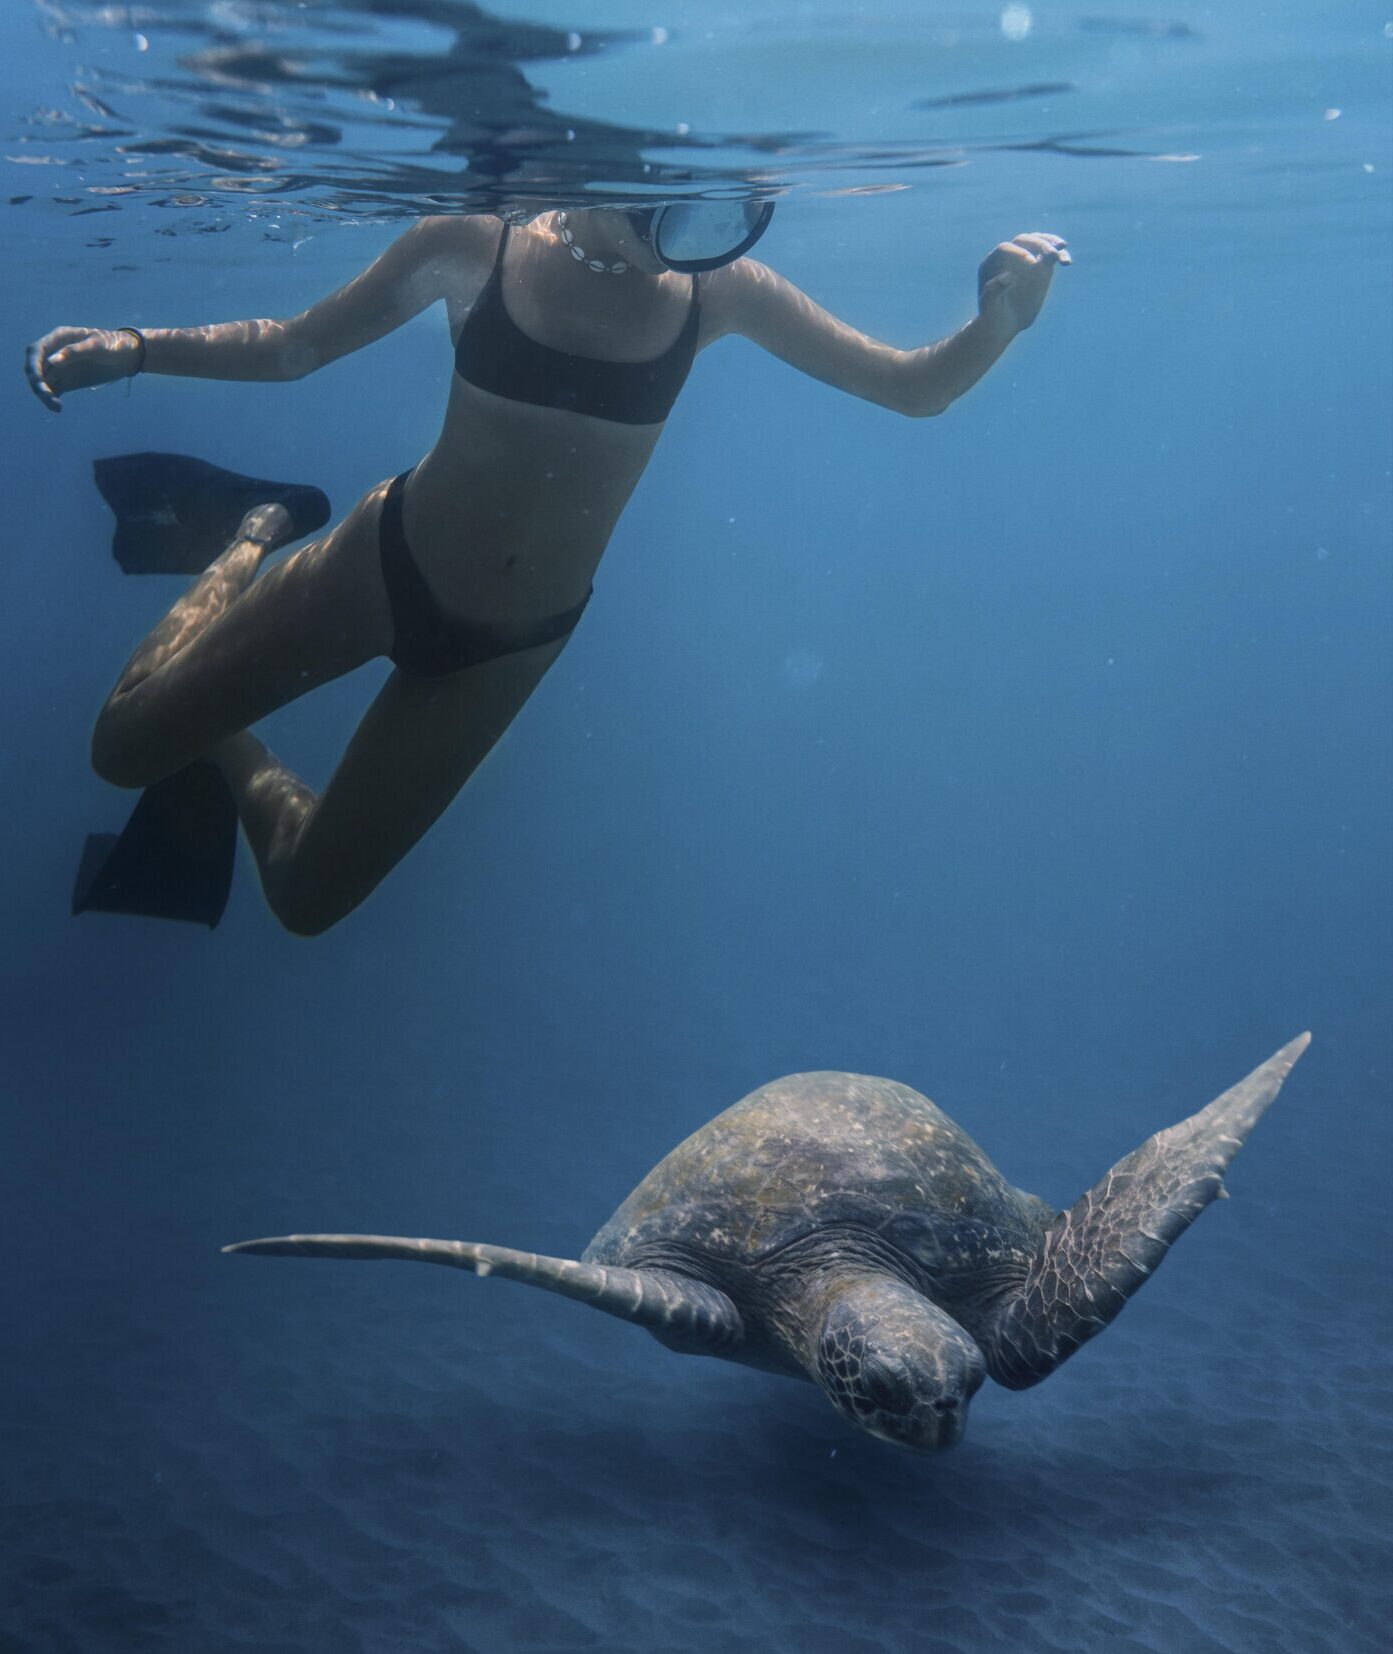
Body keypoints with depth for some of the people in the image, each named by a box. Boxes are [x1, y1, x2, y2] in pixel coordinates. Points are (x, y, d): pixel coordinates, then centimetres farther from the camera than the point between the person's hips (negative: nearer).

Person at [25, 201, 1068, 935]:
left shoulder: (719, 292, -14)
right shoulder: (480, 249, -18)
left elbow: (914, 389, -9)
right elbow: (287, 348, -6)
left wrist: (998, 323, -30)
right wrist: (132, 350, -21)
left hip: (511, 646, 1)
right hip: (388, 564, -1)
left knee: (306, 897, 8)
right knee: (124, 747, 8)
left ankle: (225, 752, 40)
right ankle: (253, 545, 31)